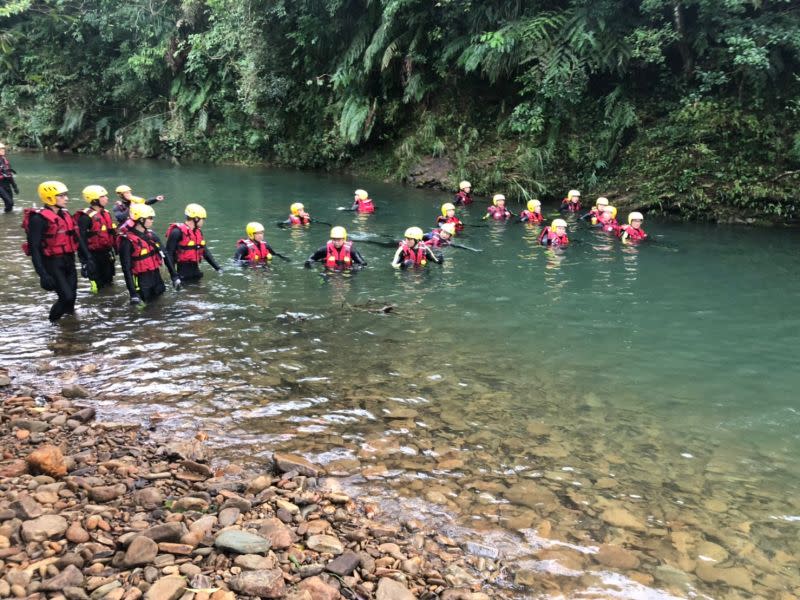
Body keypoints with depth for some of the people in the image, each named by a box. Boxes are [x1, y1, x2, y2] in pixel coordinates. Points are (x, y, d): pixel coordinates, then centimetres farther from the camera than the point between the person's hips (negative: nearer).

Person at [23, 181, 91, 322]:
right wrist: (43, 274, -24)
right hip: (52, 263, -7)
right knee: (66, 297, -11)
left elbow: (76, 238, 15)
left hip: (69, 261, 8)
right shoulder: (38, 219, -16)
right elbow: (34, 248, -19)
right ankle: (53, 324, 14)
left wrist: (87, 259, 10)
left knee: (72, 296, 14)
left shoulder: (65, 214, 8)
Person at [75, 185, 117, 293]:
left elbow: (112, 232, 19)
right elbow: (81, 238, -20)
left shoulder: (106, 213, 10)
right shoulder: (86, 217, -17)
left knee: (108, 279, 19)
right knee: (98, 283, 1)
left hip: (107, 252, 8)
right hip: (94, 254, -8)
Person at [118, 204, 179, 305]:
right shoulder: (127, 240, -15)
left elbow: (165, 255, 9)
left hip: (157, 278, 6)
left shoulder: (151, 235, 5)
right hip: (141, 281, -6)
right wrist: (133, 294, -22)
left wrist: (174, 276, 5)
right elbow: (126, 268, -17)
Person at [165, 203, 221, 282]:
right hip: (183, 272, -8)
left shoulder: (198, 231, 11)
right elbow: (169, 254, -17)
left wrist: (217, 267, 15)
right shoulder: (178, 232, -15)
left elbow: (205, 251, 18)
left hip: (195, 270, 8)